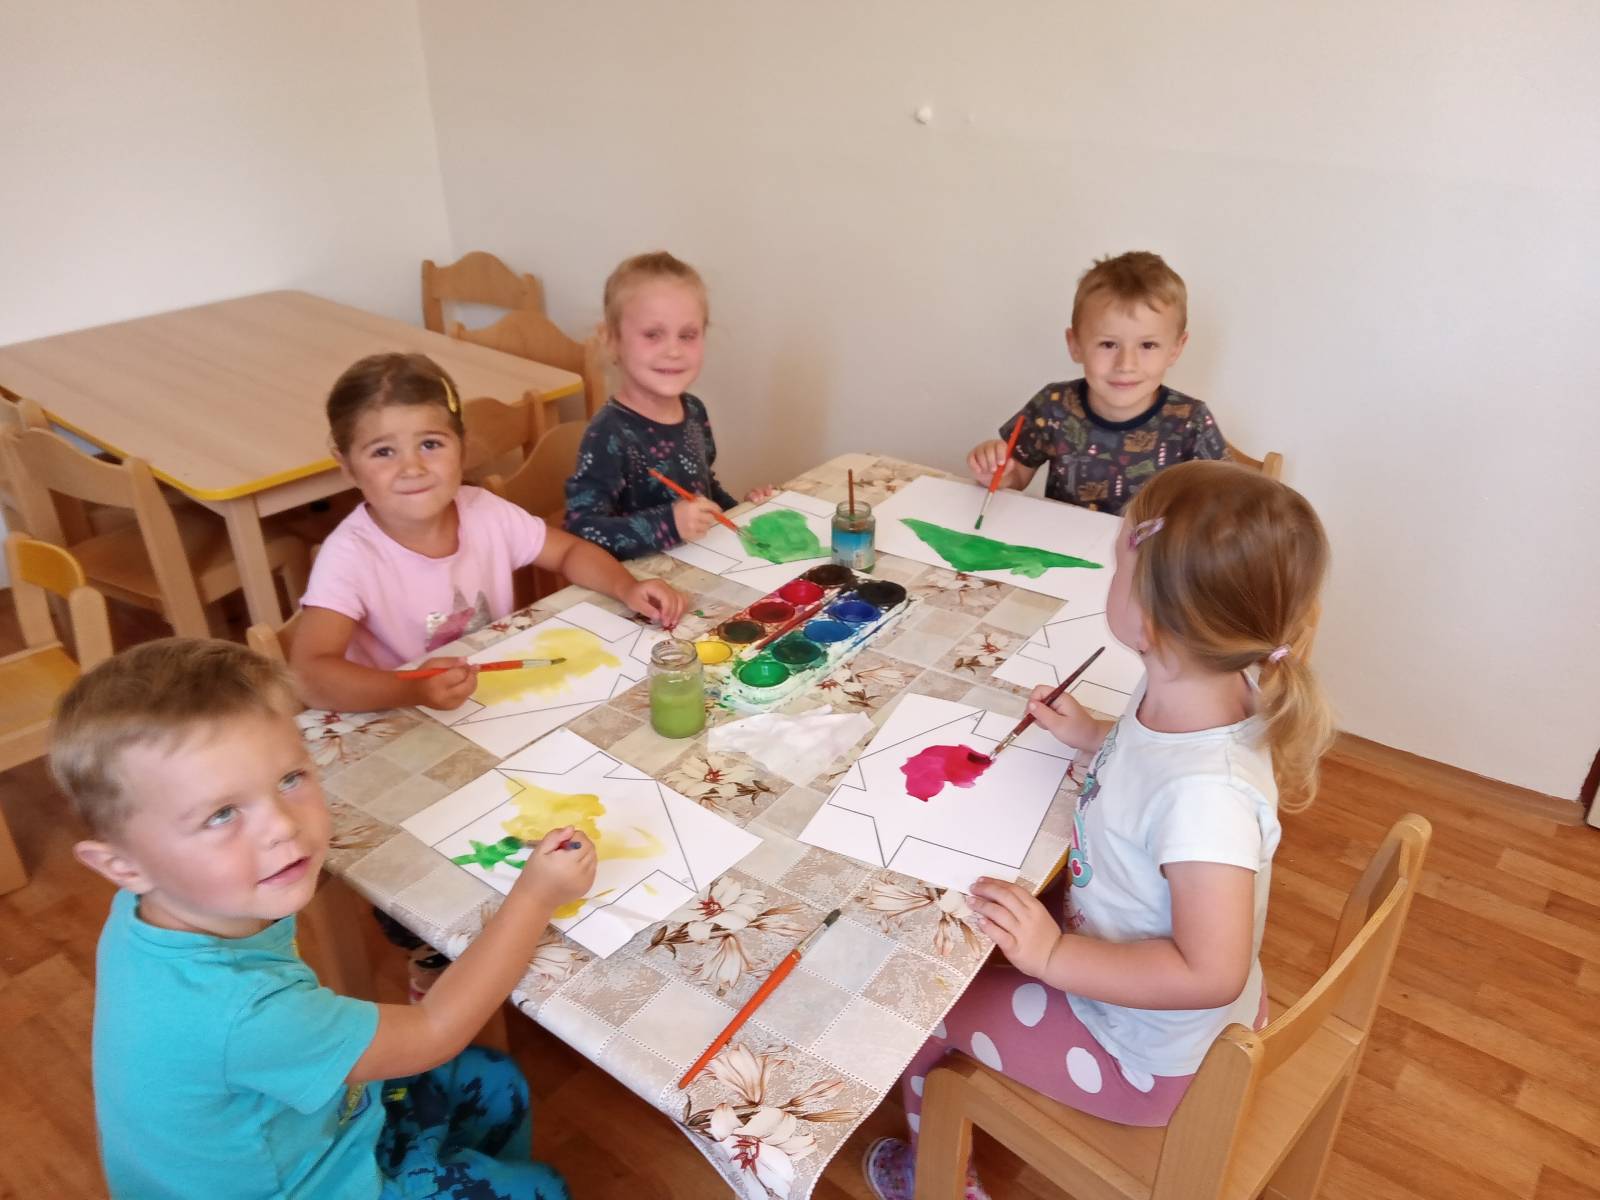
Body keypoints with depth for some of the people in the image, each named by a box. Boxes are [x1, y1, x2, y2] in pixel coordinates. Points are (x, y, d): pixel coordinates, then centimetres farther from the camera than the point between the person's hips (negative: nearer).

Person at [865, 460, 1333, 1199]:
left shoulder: (1207, 792, -42)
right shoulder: (1203, 693, -17)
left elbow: (1208, 974, -36)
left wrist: (1051, 955, -30)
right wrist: (1095, 740, -1)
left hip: (1151, 1053, -8)